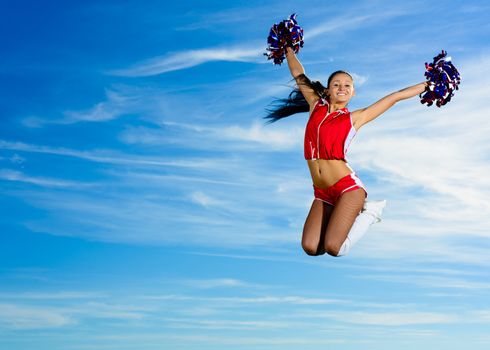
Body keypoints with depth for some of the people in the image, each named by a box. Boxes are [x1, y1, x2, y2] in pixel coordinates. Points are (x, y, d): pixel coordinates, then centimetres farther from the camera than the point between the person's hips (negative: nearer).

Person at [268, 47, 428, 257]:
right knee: (310, 248, -8)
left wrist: (428, 85, 11)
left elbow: (394, 97, 8)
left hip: (347, 187, -4)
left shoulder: (354, 118, 3)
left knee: (333, 249, -16)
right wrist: (288, 48, 28)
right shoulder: (316, 106, 11)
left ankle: (368, 213, 12)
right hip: (322, 194, 4)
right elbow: (298, 74, 21)